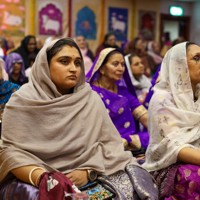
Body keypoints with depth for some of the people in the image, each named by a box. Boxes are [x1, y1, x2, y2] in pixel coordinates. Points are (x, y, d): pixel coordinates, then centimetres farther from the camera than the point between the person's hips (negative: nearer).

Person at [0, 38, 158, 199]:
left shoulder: (91, 99, 4)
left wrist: (88, 171, -17)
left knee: (129, 187, -17)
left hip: (85, 177, 3)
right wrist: (39, 177, -26)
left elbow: (109, 142, 0)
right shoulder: (22, 101, -4)